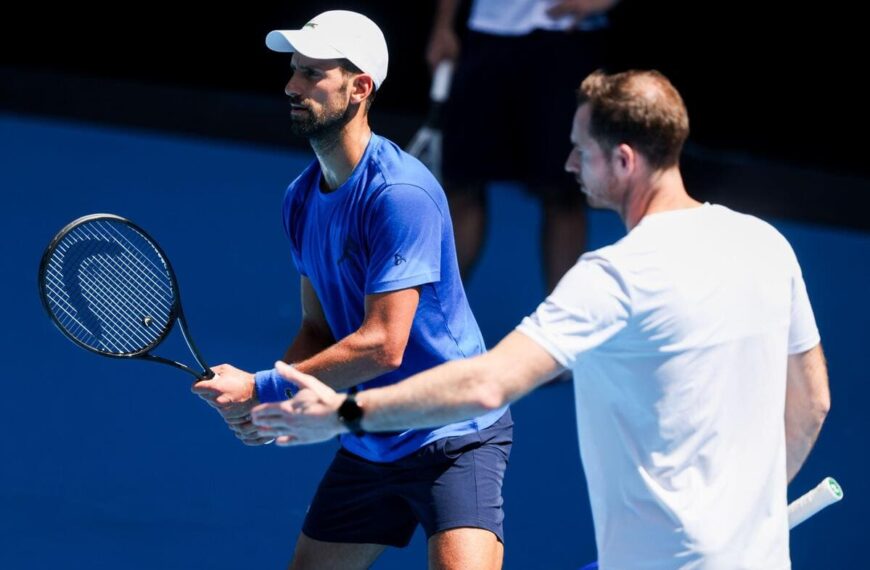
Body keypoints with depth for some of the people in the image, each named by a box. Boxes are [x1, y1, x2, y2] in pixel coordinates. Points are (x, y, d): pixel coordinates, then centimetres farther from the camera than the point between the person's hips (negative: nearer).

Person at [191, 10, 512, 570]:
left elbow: (383, 346, -26)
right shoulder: (302, 198, 5)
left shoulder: (400, 194, -22)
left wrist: (261, 389, -21)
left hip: (454, 436, -8)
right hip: (367, 446, 8)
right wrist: (262, 406, -7)